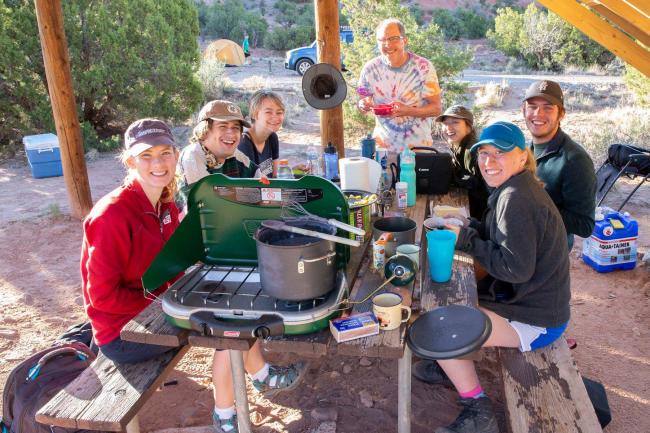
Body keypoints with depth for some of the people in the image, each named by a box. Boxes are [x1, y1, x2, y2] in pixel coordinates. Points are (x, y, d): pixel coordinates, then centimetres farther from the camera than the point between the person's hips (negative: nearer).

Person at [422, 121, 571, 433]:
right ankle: (452, 367, 31)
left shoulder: (517, 199, -25)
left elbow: (516, 267, -28)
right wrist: (466, 228, 1)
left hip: (535, 319, -10)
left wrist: (466, 239, -20)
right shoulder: (516, 189, 6)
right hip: (526, 297, 10)